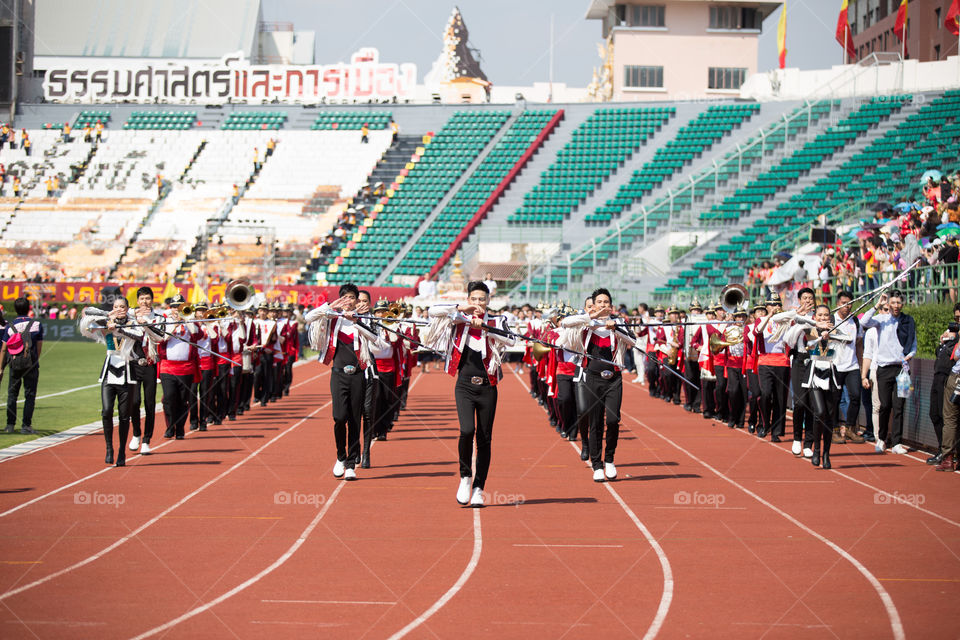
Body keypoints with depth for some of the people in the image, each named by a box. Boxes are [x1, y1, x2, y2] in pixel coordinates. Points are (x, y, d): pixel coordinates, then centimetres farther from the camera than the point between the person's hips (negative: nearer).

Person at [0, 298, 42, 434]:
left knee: (12, 394, 12)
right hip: (31, 364, -1)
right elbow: (39, 347, 0)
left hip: (14, 364, 1)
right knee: (30, 395, 4)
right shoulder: (37, 324, -2)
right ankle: (26, 425, 0)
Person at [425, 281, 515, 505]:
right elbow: (433, 311, -8)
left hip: (487, 387, 1)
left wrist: (484, 326, -20)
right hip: (465, 386, -1)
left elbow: (510, 340, -15)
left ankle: (478, 489, 11)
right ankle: (465, 477, 2)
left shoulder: (496, 322, 4)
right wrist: (461, 308, -14)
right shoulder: (459, 320, 5)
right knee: (467, 430, -19)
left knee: (484, 438, 2)